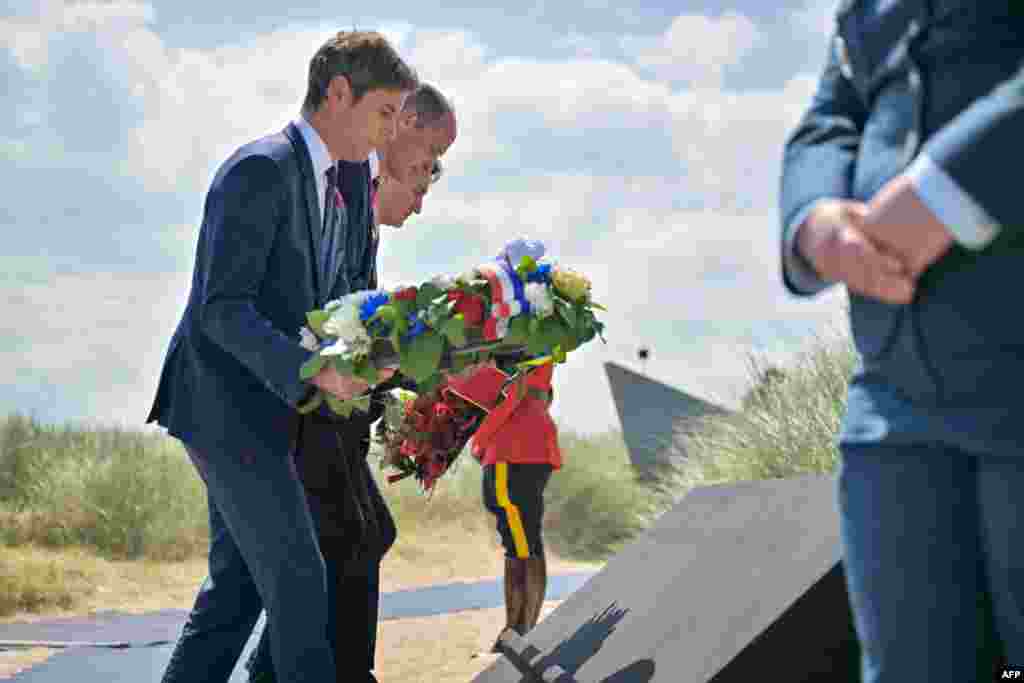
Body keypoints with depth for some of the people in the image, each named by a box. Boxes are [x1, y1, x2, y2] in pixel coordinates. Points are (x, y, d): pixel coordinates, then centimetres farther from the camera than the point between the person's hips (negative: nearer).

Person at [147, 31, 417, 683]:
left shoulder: (337, 192, 15)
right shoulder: (261, 169, -15)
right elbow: (221, 309, -20)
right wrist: (312, 371, -28)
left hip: (263, 412, 10)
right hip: (227, 406, -10)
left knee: (238, 584, 10)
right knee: (298, 576, -8)